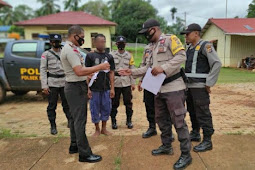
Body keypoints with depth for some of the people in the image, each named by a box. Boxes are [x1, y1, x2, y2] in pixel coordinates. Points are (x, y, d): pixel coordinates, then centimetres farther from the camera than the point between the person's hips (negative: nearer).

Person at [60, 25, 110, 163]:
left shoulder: (71, 48, 15)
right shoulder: (70, 50, -19)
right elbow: (79, 71, -28)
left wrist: (91, 72, 12)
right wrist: (100, 67, -25)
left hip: (75, 87, 11)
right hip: (76, 88, -11)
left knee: (75, 118, 18)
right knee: (80, 120, -6)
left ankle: (74, 145, 32)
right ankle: (84, 153, 2)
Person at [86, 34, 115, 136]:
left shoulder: (109, 57, 6)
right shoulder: (90, 56, -1)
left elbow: (111, 73, 7)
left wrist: (112, 88, 2)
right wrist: (88, 88, -5)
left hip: (106, 88, 2)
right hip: (94, 89, -2)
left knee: (106, 108, 9)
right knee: (95, 109, 7)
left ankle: (104, 129, 27)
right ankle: (97, 129, 25)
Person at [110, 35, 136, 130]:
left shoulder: (129, 56, 7)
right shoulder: (111, 55, 1)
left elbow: (132, 70, 7)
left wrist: (133, 83, 3)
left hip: (126, 83, 2)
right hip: (115, 83, -1)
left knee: (128, 102, 7)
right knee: (114, 103, 6)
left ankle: (129, 120, 22)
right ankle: (113, 121, 20)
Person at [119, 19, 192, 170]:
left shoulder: (170, 39, -7)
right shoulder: (154, 47, 19)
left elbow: (181, 56, -19)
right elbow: (148, 68, 20)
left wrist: (163, 68, -26)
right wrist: (132, 72, 12)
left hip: (173, 88, -9)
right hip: (160, 89, 9)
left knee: (178, 121, -5)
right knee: (161, 119, 17)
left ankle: (186, 154, 7)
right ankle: (167, 146, 33)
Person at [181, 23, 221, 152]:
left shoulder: (205, 46, -9)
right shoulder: (190, 48, 16)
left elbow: (217, 64, -14)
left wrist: (209, 84, -15)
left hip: (200, 87, -8)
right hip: (189, 86, 9)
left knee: (203, 114, -4)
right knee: (192, 111, 16)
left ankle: (207, 141, 7)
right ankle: (195, 134, 32)